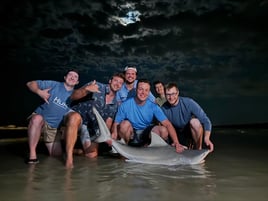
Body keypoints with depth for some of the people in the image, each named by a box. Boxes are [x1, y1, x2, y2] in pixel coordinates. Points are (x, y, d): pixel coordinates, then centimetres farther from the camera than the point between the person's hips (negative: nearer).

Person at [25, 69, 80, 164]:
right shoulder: (54, 85, -6)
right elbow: (30, 83, -4)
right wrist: (39, 92, -22)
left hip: (54, 127, 3)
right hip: (39, 118, -3)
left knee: (57, 154, 0)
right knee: (37, 118, -40)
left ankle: (47, 143, 35)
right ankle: (32, 153, -29)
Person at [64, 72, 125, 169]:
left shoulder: (115, 104, 8)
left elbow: (108, 122, 10)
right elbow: (73, 97, -14)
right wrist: (86, 90, -34)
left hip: (91, 128, 5)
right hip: (77, 115, -5)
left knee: (92, 154, -7)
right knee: (75, 117, -41)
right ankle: (69, 158, -36)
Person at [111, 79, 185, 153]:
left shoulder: (153, 107, -13)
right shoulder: (125, 105, -16)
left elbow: (167, 124, -18)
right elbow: (116, 124, -14)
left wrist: (176, 142, -30)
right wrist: (114, 134, -36)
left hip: (145, 135, 2)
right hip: (130, 134, -1)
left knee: (163, 130, -23)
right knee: (125, 123, -32)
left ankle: (146, 145, 4)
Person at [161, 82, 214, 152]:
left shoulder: (189, 103, -25)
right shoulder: (163, 108, -17)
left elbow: (205, 120, -28)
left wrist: (207, 138, -43)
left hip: (193, 130, -2)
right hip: (178, 134, 2)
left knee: (195, 122, -33)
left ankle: (198, 149, -13)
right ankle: (187, 145, 19)